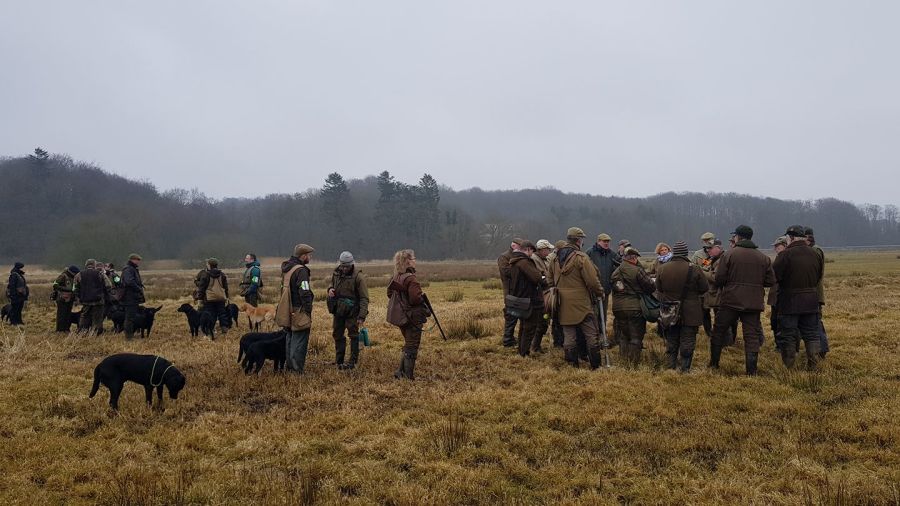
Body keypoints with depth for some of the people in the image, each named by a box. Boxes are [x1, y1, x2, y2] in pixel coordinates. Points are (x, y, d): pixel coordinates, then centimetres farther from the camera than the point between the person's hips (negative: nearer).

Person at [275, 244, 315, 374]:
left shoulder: (286, 268, 11)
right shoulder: (301, 271, -19)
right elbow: (305, 293, -22)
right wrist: (308, 310, -12)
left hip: (287, 312, 9)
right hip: (298, 313, -9)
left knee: (290, 339, 19)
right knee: (299, 342, -4)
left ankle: (290, 368, 28)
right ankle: (297, 371, -2)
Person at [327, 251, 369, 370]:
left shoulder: (358, 276, -15)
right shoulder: (336, 273, 3)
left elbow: (364, 298, -14)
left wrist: (362, 316, -19)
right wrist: (330, 289, -3)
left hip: (352, 311, -6)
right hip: (338, 310, 6)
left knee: (353, 336, -1)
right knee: (337, 335, 12)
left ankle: (353, 361, 8)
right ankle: (339, 361, 23)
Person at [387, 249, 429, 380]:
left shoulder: (395, 279, 5)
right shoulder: (411, 279, -20)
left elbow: (390, 294, 14)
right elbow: (415, 299, -26)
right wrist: (423, 297, -6)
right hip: (413, 318, -8)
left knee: (408, 345, 22)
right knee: (412, 347, 2)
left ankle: (400, 372, 21)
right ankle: (408, 376, 7)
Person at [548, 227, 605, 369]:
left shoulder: (555, 258, 7)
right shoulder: (581, 258, -15)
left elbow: (551, 279, 17)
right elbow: (592, 280, -15)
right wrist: (600, 293, 1)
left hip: (563, 304, 6)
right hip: (581, 303, -6)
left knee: (569, 336, 11)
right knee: (592, 335, 4)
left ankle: (572, 364, 15)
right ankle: (595, 365, 7)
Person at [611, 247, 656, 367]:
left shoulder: (615, 272, 6)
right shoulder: (637, 271, -13)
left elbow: (613, 289, 10)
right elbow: (650, 286, -10)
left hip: (618, 308, 6)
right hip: (635, 308, -5)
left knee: (622, 336, 15)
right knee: (636, 337, 3)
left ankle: (624, 361, 17)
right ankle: (634, 363, 3)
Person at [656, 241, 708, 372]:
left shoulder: (662, 268, -7)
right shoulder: (694, 269, -16)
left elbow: (659, 289, 6)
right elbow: (705, 288, -3)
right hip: (690, 313, -3)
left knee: (671, 341, 14)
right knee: (687, 342, 5)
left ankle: (670, 367, 18)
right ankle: (685, 369, 7)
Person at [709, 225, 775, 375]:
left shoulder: (729, 254, -7)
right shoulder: (764, 257, 5)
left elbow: (719, 279, -9)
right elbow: (771, 281, 4)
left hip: (730, 301, -2)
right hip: (754, 303, 3)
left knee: (719, 331, 13)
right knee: (752, 335, 6)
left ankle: (714, 363, 20)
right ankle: (751, 370, 4)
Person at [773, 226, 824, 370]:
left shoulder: (785, 254, -16)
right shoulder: (815, 254, 4)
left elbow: (773, 276, -16)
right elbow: (819, 276, 14)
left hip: (789, 301, -5)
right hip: (811, 300, 5)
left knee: (788, 336, 3)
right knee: (811, 335, 13)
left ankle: (788, 369, 7)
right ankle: (813, 366, 15)